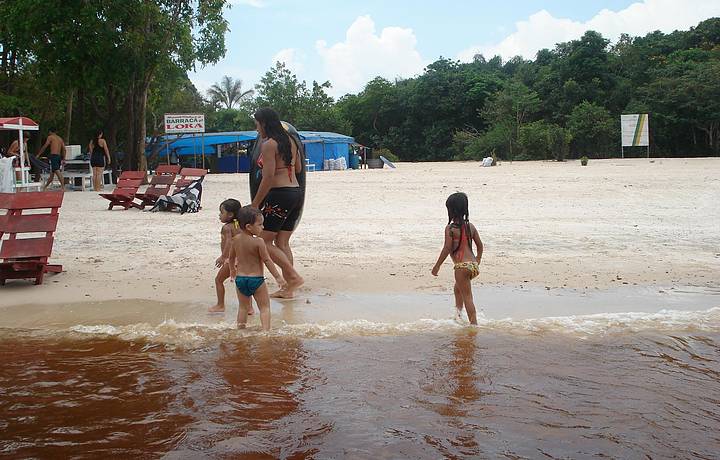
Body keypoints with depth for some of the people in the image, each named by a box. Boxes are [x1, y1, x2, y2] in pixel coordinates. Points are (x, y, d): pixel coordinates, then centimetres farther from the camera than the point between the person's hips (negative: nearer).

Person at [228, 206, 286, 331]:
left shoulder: (236, 239, 2)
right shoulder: (259, 242, -16)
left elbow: (231, 257, 15)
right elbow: (267, 260, -14)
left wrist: (232, 270, 33)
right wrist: (278, 277, -8)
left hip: (240, 279, 5)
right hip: (256, 279, -5)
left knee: (243, 307, 21)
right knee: (264, 307, 3)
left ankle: (241, 330, 24)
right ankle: (266, 331, -8)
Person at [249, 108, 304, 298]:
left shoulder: (269, 144, -12)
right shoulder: (289, 141, 13)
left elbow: (268, 177, -18)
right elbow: (298, 169, 23)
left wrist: (255, 204, -12)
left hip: (279, 195, -9)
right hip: (296, 193, 9)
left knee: (265, 241, 1)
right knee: (282, 242, 12)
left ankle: (294, 276, -7)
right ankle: (288, 288, 12)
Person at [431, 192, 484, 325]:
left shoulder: (450, 228, -11)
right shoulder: (470, 226, 8)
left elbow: (447, 249, -13)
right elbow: (480, 245, 14)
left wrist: (437, 266, -4)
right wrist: (477, 261, 28)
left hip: (462, 266, -8)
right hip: (473, 264, 8)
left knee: (467, 296, 0)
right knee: (457, 288, 29)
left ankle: (474, 323, 1)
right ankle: (458, 315, 38)